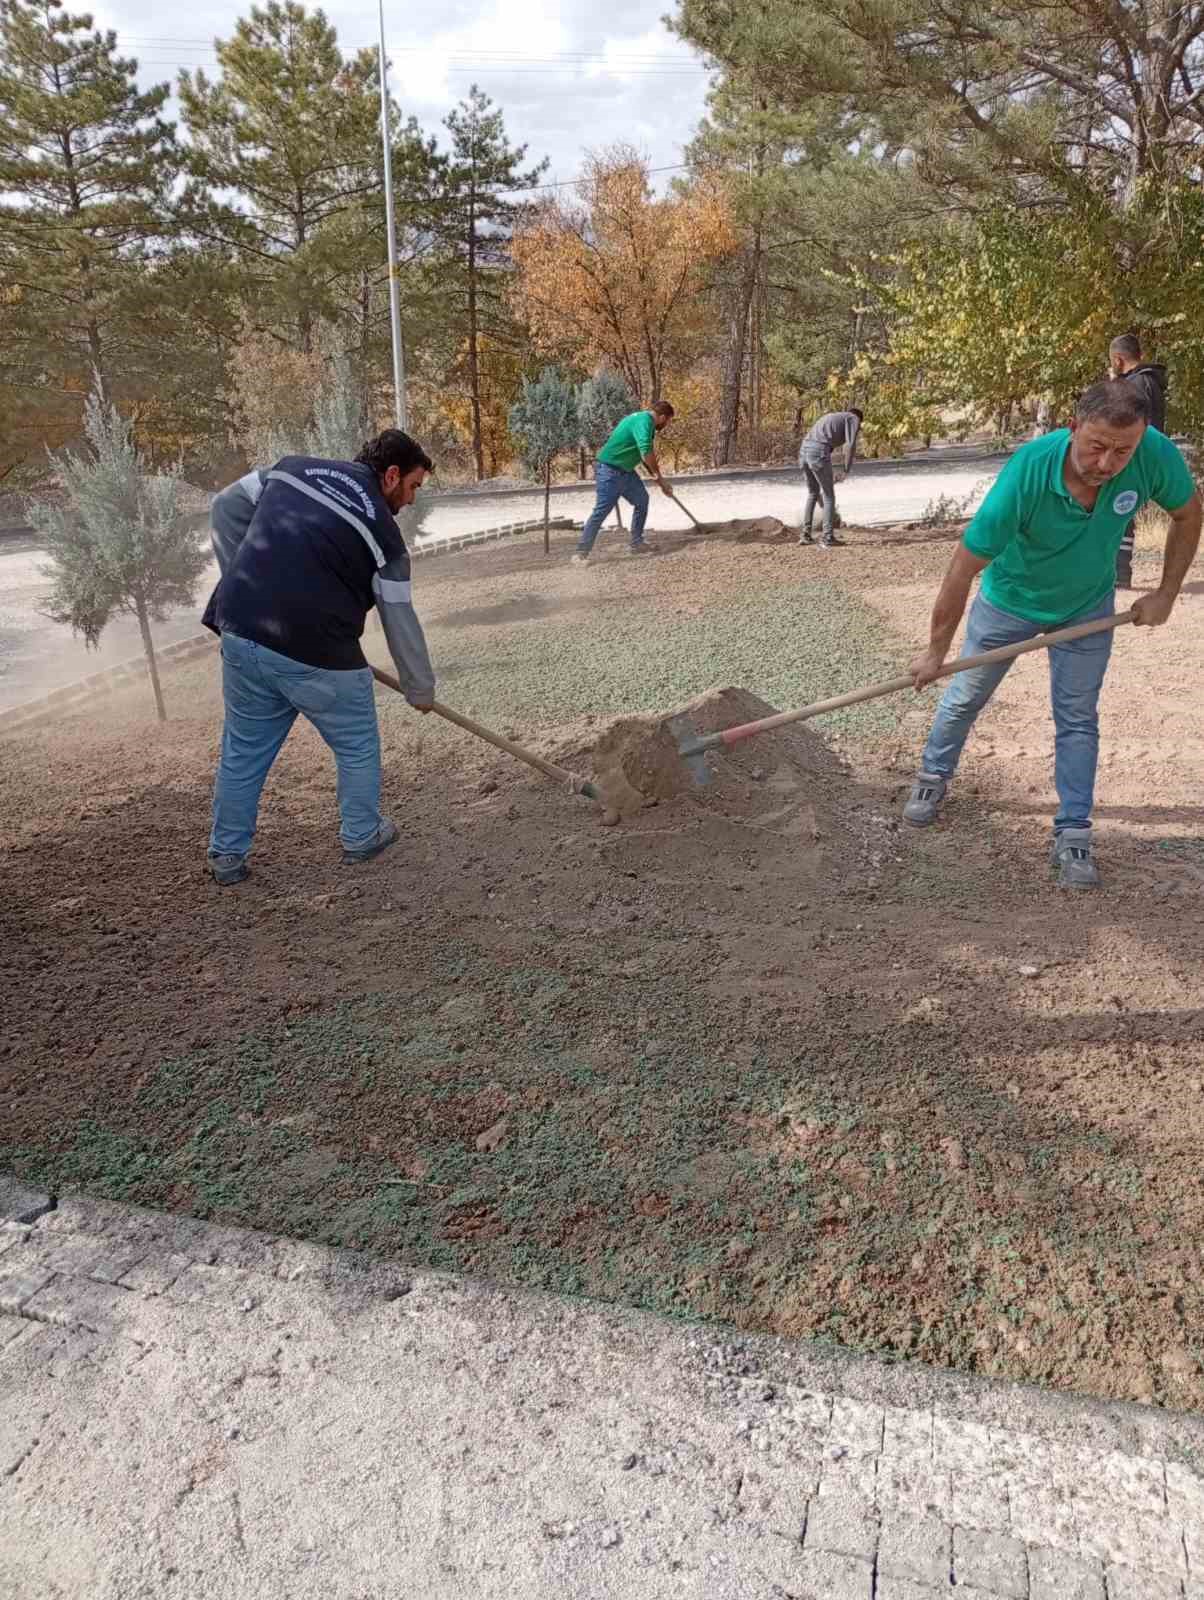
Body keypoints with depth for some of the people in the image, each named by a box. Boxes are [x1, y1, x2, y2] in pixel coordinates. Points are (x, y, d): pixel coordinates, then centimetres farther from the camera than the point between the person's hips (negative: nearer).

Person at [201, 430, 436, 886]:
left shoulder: (294, 468, 13)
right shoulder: (383, 532, 1)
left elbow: (226, 508, 15)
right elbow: (401, 622, 5)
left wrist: (243, 584, 18)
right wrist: (421, 689, 16)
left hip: (240, 632, 5)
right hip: (316, 652, -5)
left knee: (243, 750, 19)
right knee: (357, 747, 18)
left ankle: (226, 856, 27)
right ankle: (361, 837, 32)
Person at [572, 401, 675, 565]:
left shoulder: (644, 420, 13)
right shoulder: (644, 421, -18)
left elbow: (647, 456, 23)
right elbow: (646, 453, -30)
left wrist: (660, 481, 22)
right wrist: (660, 478, -20)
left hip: (625, 470, 10)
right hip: (610, 471, -10)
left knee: (642, 500, 11)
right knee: (601, 511, -10)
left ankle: (637, 544, 17)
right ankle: (581, 553, -7)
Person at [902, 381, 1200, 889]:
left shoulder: (1155, 454, -30)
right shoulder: (1027, 472, -38)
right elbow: (964, 567, -31)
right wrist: (936, 651, -24)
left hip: (1087, 608, 2)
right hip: (1009, 601, -2)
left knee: (1077, 720, 5)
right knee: (963, 699, 14)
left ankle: (1073, 834, 14)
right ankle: (933, 777, 39)